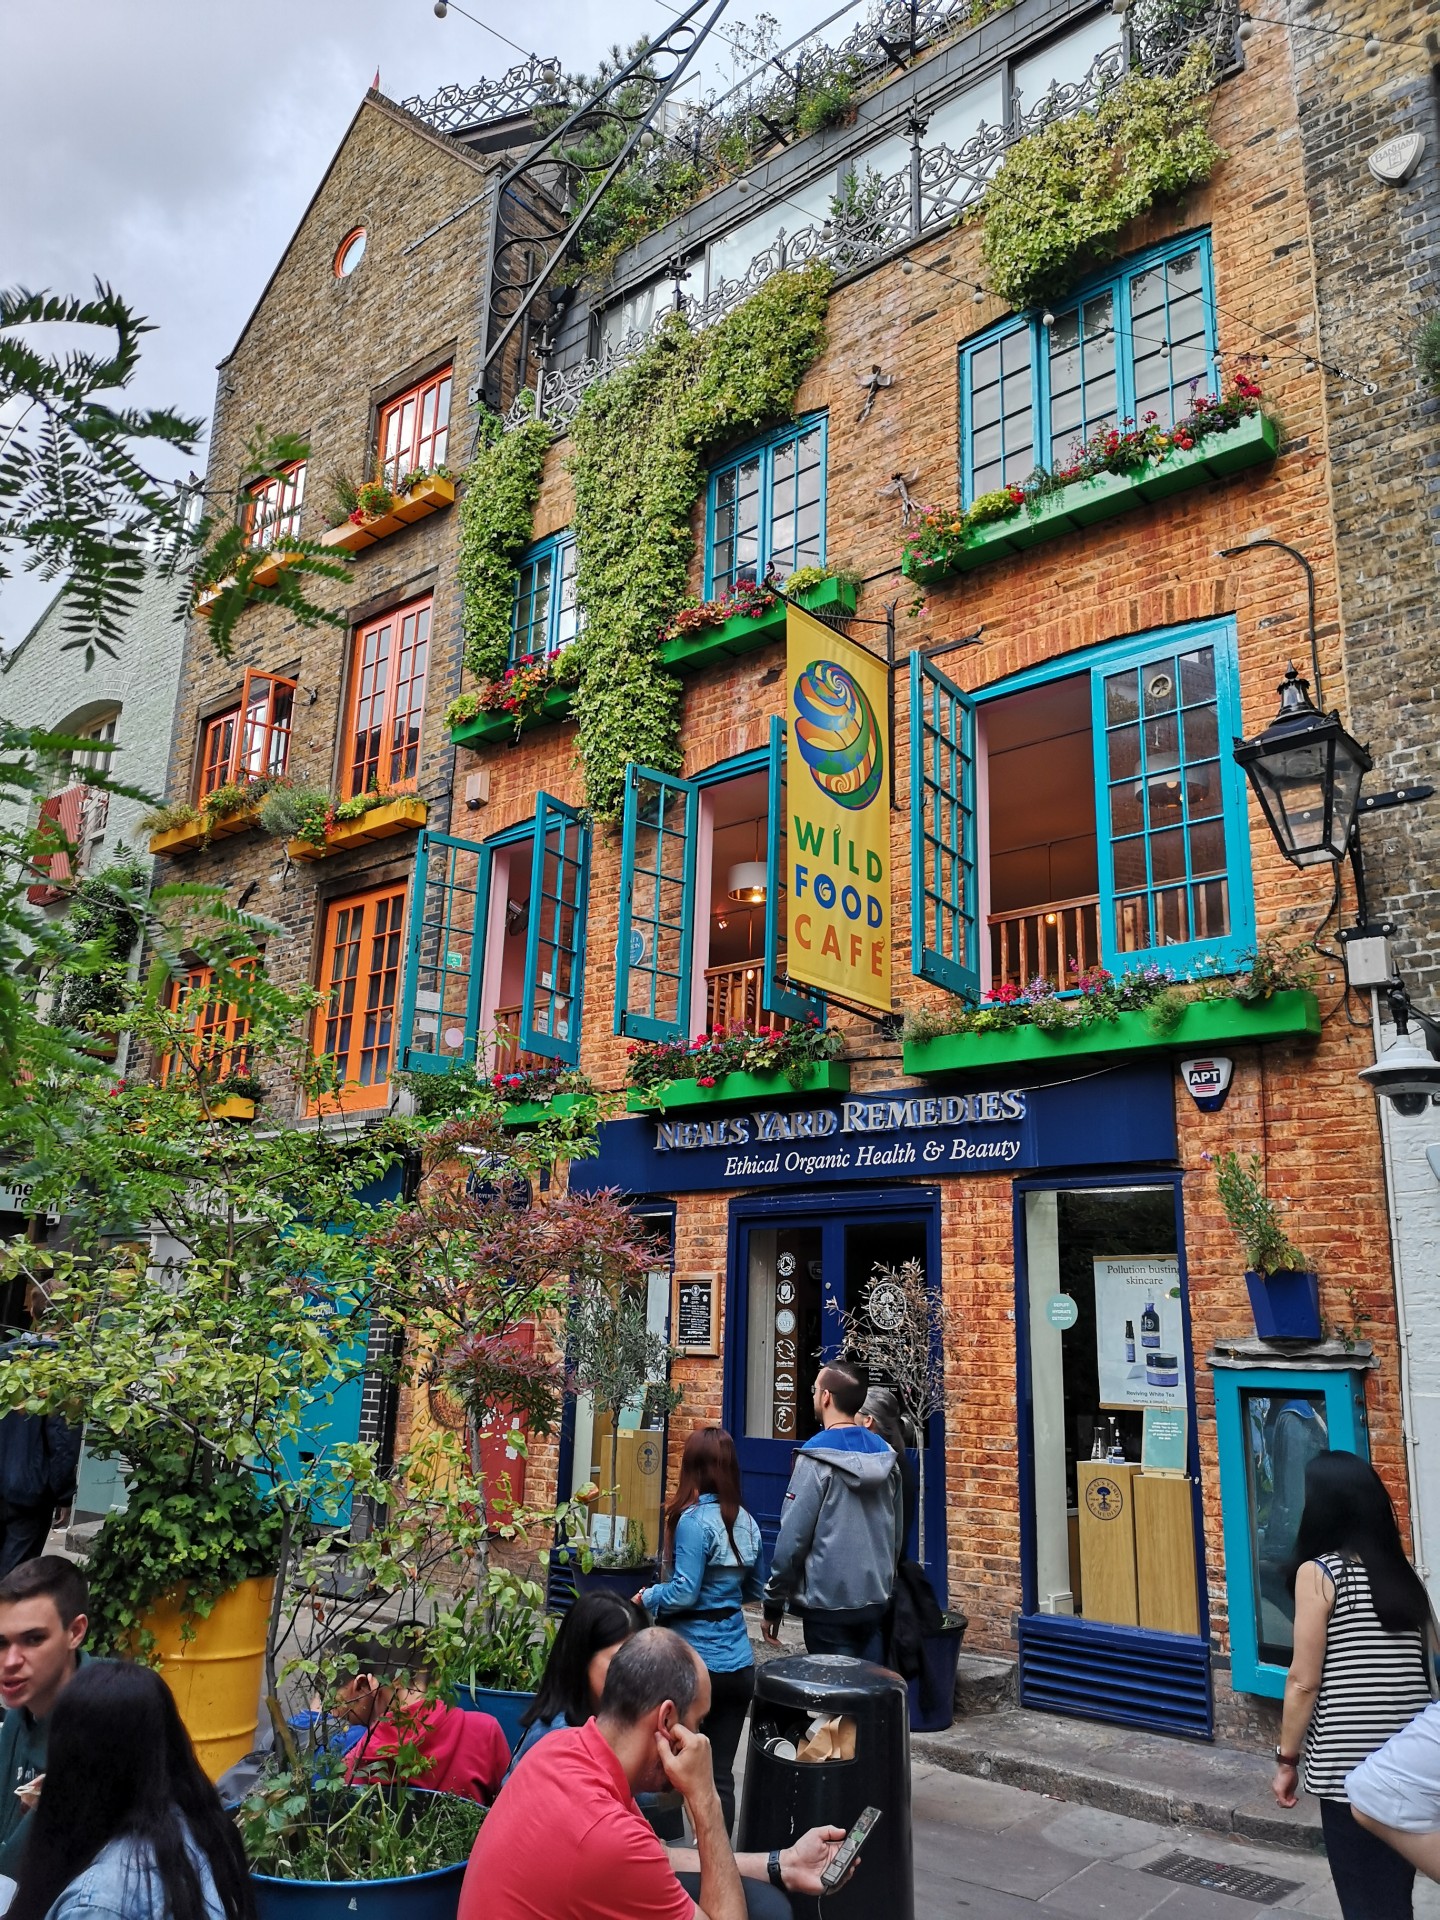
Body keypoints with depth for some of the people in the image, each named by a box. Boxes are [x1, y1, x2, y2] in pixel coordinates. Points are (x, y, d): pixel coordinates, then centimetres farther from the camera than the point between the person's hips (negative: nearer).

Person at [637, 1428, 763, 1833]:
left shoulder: (694, 1520, -16)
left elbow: (683, 1593, -19)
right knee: (720, 1772, 10)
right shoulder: (746, 1522, 5)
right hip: (739, 1663, 5)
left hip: (697, 1661, -5)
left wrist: (648, 1596, -2)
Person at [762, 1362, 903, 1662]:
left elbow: (793, 1536, -15)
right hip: (876, 1602, 6)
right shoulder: (885, 1455, 3)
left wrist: (773, 1603, -5)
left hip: (829, 1605, -6)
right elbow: (897, 1533, 11)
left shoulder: (817, 1458, -15)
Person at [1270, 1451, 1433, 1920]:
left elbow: (1304, 1681, -10)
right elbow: (1423, 1666, 10)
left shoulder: (1318, 1571, -10)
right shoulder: (1402, 1571, 7)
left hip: (1351, 1763, -6)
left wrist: (1287, 1758, -1)